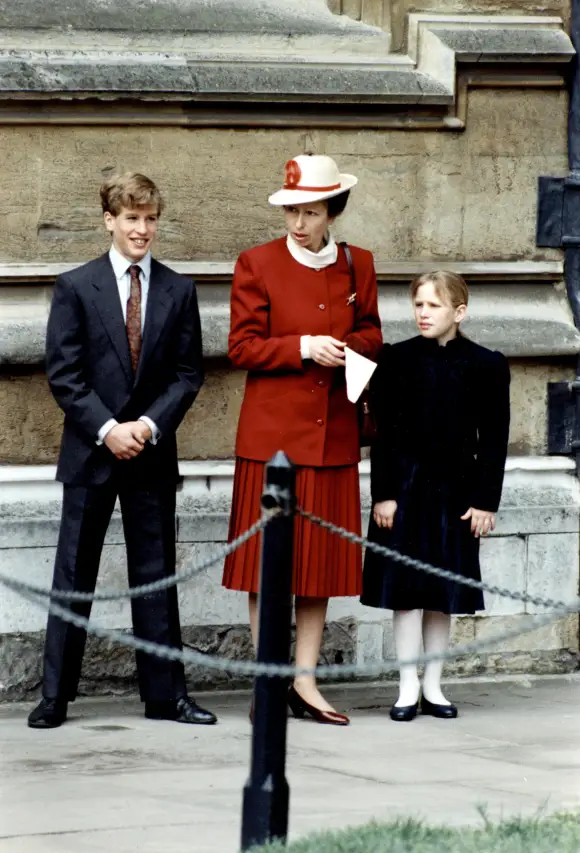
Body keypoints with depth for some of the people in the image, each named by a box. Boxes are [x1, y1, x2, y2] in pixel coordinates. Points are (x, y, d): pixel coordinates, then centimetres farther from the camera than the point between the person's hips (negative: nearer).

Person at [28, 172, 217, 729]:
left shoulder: (178, 291, 6)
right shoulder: (76, 287, 0)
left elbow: (188, 373, 4)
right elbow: (63, 374, -4)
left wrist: (149, 425, -10)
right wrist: (106, 428, -13)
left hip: (152, 451, 2)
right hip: (90, 452, -2)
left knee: (156, 575, 5)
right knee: (74, 576, 2)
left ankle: (165, 694, 9)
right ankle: (55, 697, 6)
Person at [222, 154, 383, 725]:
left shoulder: (357, 265, 7)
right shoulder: (257, 265, -2)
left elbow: (371, 334, 15)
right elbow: (242, 348, -4)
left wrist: (345, 349, -7)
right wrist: (303, 349, -16)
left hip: (333, 435, 3)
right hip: (272, 432, -3)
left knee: (322, 557, 5)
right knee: (267, 559, -2)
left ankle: (305, 681, 12)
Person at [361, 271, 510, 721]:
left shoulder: (487, 366, -1)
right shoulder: (398, 360, -2)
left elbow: (494, 441, 1)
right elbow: (384, 433, -2)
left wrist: (486, 500, -3)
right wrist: (383, 494, -7)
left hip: (456, 491, 1)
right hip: (406, 487, -1)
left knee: (443, 592, 7)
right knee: (406, 589, 0)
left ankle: (433, 685, 15)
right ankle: (409, 687, 4)